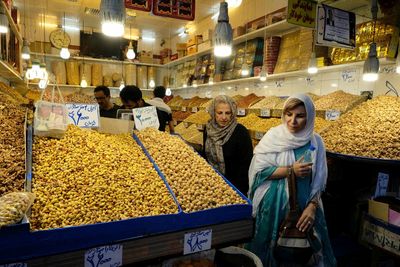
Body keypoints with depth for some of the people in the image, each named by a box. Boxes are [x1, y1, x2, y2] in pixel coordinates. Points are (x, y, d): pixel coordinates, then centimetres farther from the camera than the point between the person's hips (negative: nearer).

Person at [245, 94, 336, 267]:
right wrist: (290, 170, -18)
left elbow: (319, 180, 0)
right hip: (274, 203, -1)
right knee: (272, 244, 10)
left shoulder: (315, 142, -3)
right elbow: (259, 170, -12)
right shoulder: (273, 136, -9)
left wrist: (312, 206, -12)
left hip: (303, 204, 2)